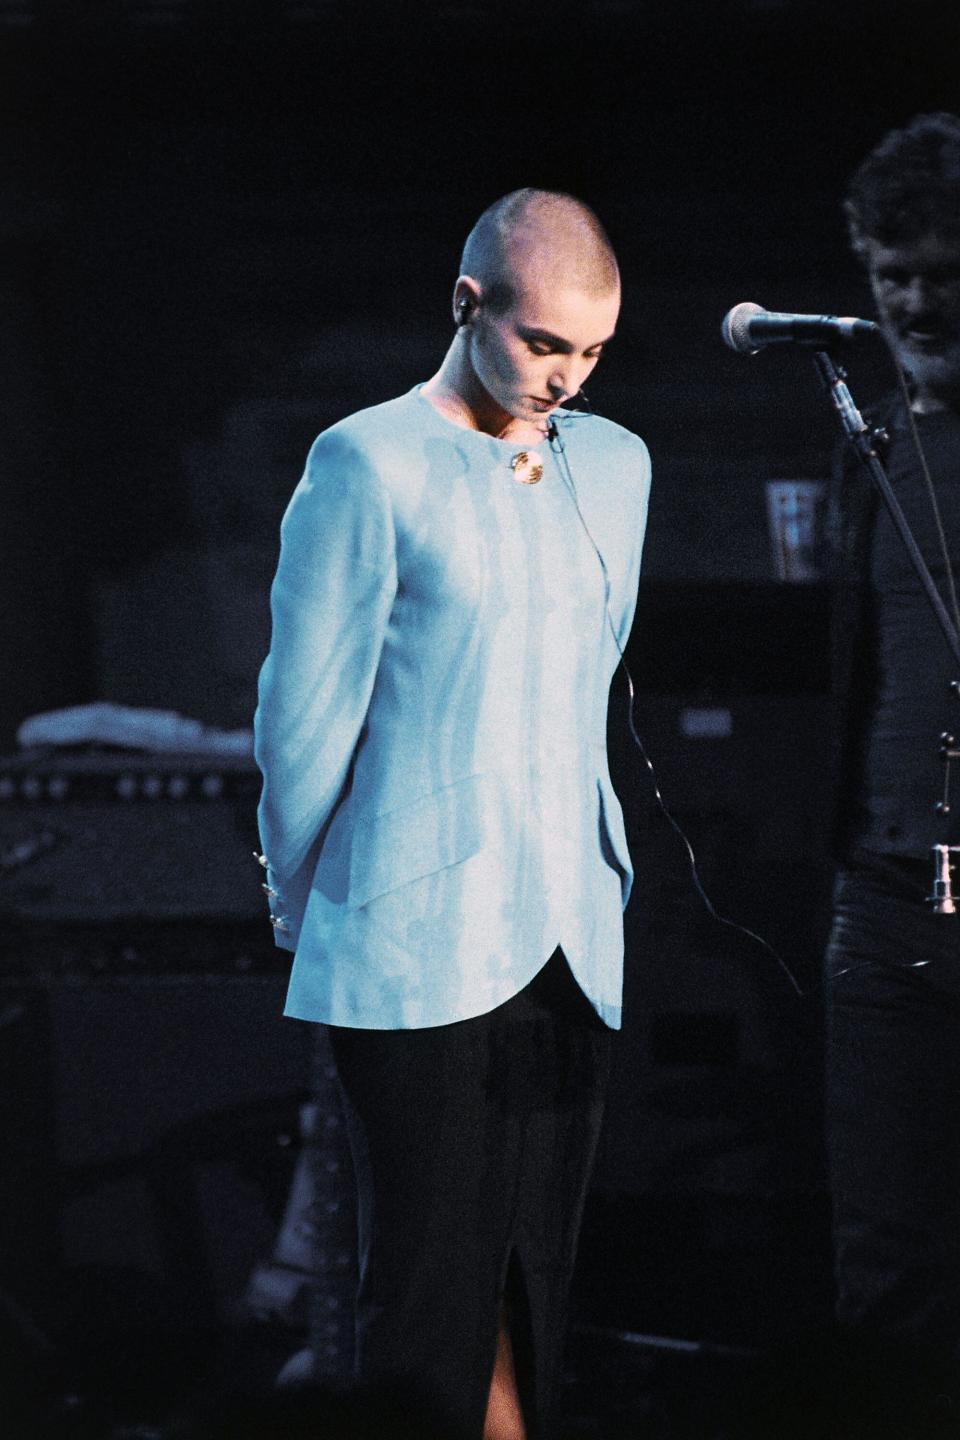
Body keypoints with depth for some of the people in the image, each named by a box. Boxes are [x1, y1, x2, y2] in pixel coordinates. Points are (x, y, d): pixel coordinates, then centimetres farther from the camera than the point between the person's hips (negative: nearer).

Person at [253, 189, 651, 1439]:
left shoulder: (615, 464, 13)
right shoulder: (369, 465, -6)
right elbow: (305, 714, -2)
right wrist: (307, 913, 5)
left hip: (571, 945, 6)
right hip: (417, 949, -6)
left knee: (535, 1277, 5)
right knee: (430, 1288, -4)